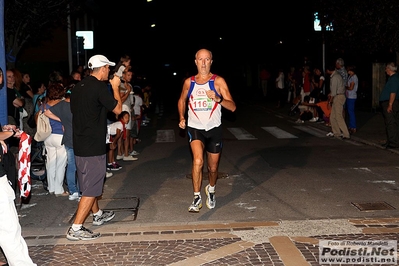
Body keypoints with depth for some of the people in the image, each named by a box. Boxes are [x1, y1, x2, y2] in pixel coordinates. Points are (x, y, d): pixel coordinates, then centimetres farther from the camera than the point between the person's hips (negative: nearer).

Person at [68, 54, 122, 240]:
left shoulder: (78, 87, 9)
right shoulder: (100, 87, -16)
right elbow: (117, 109, -8)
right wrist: (115, 87, 3)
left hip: (79, 144, 9)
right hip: (93, 146, -9)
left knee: (89, 183, 22)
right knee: (92, 188, -3)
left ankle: (98, 215, 41)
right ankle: (76, 229, -1)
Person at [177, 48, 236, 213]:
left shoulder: (218, 81, -5)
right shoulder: (189, 82, 3)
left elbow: (232, 107, -10)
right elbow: (182, 100, 22)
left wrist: (218, 99, -28)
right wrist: (182, 117, 6)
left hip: (214, 129, 0)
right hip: (195, 128, 0)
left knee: (213, 167, 13)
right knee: (198, 161, -24)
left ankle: (211, 190, 44)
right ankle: (197, 198, -9)